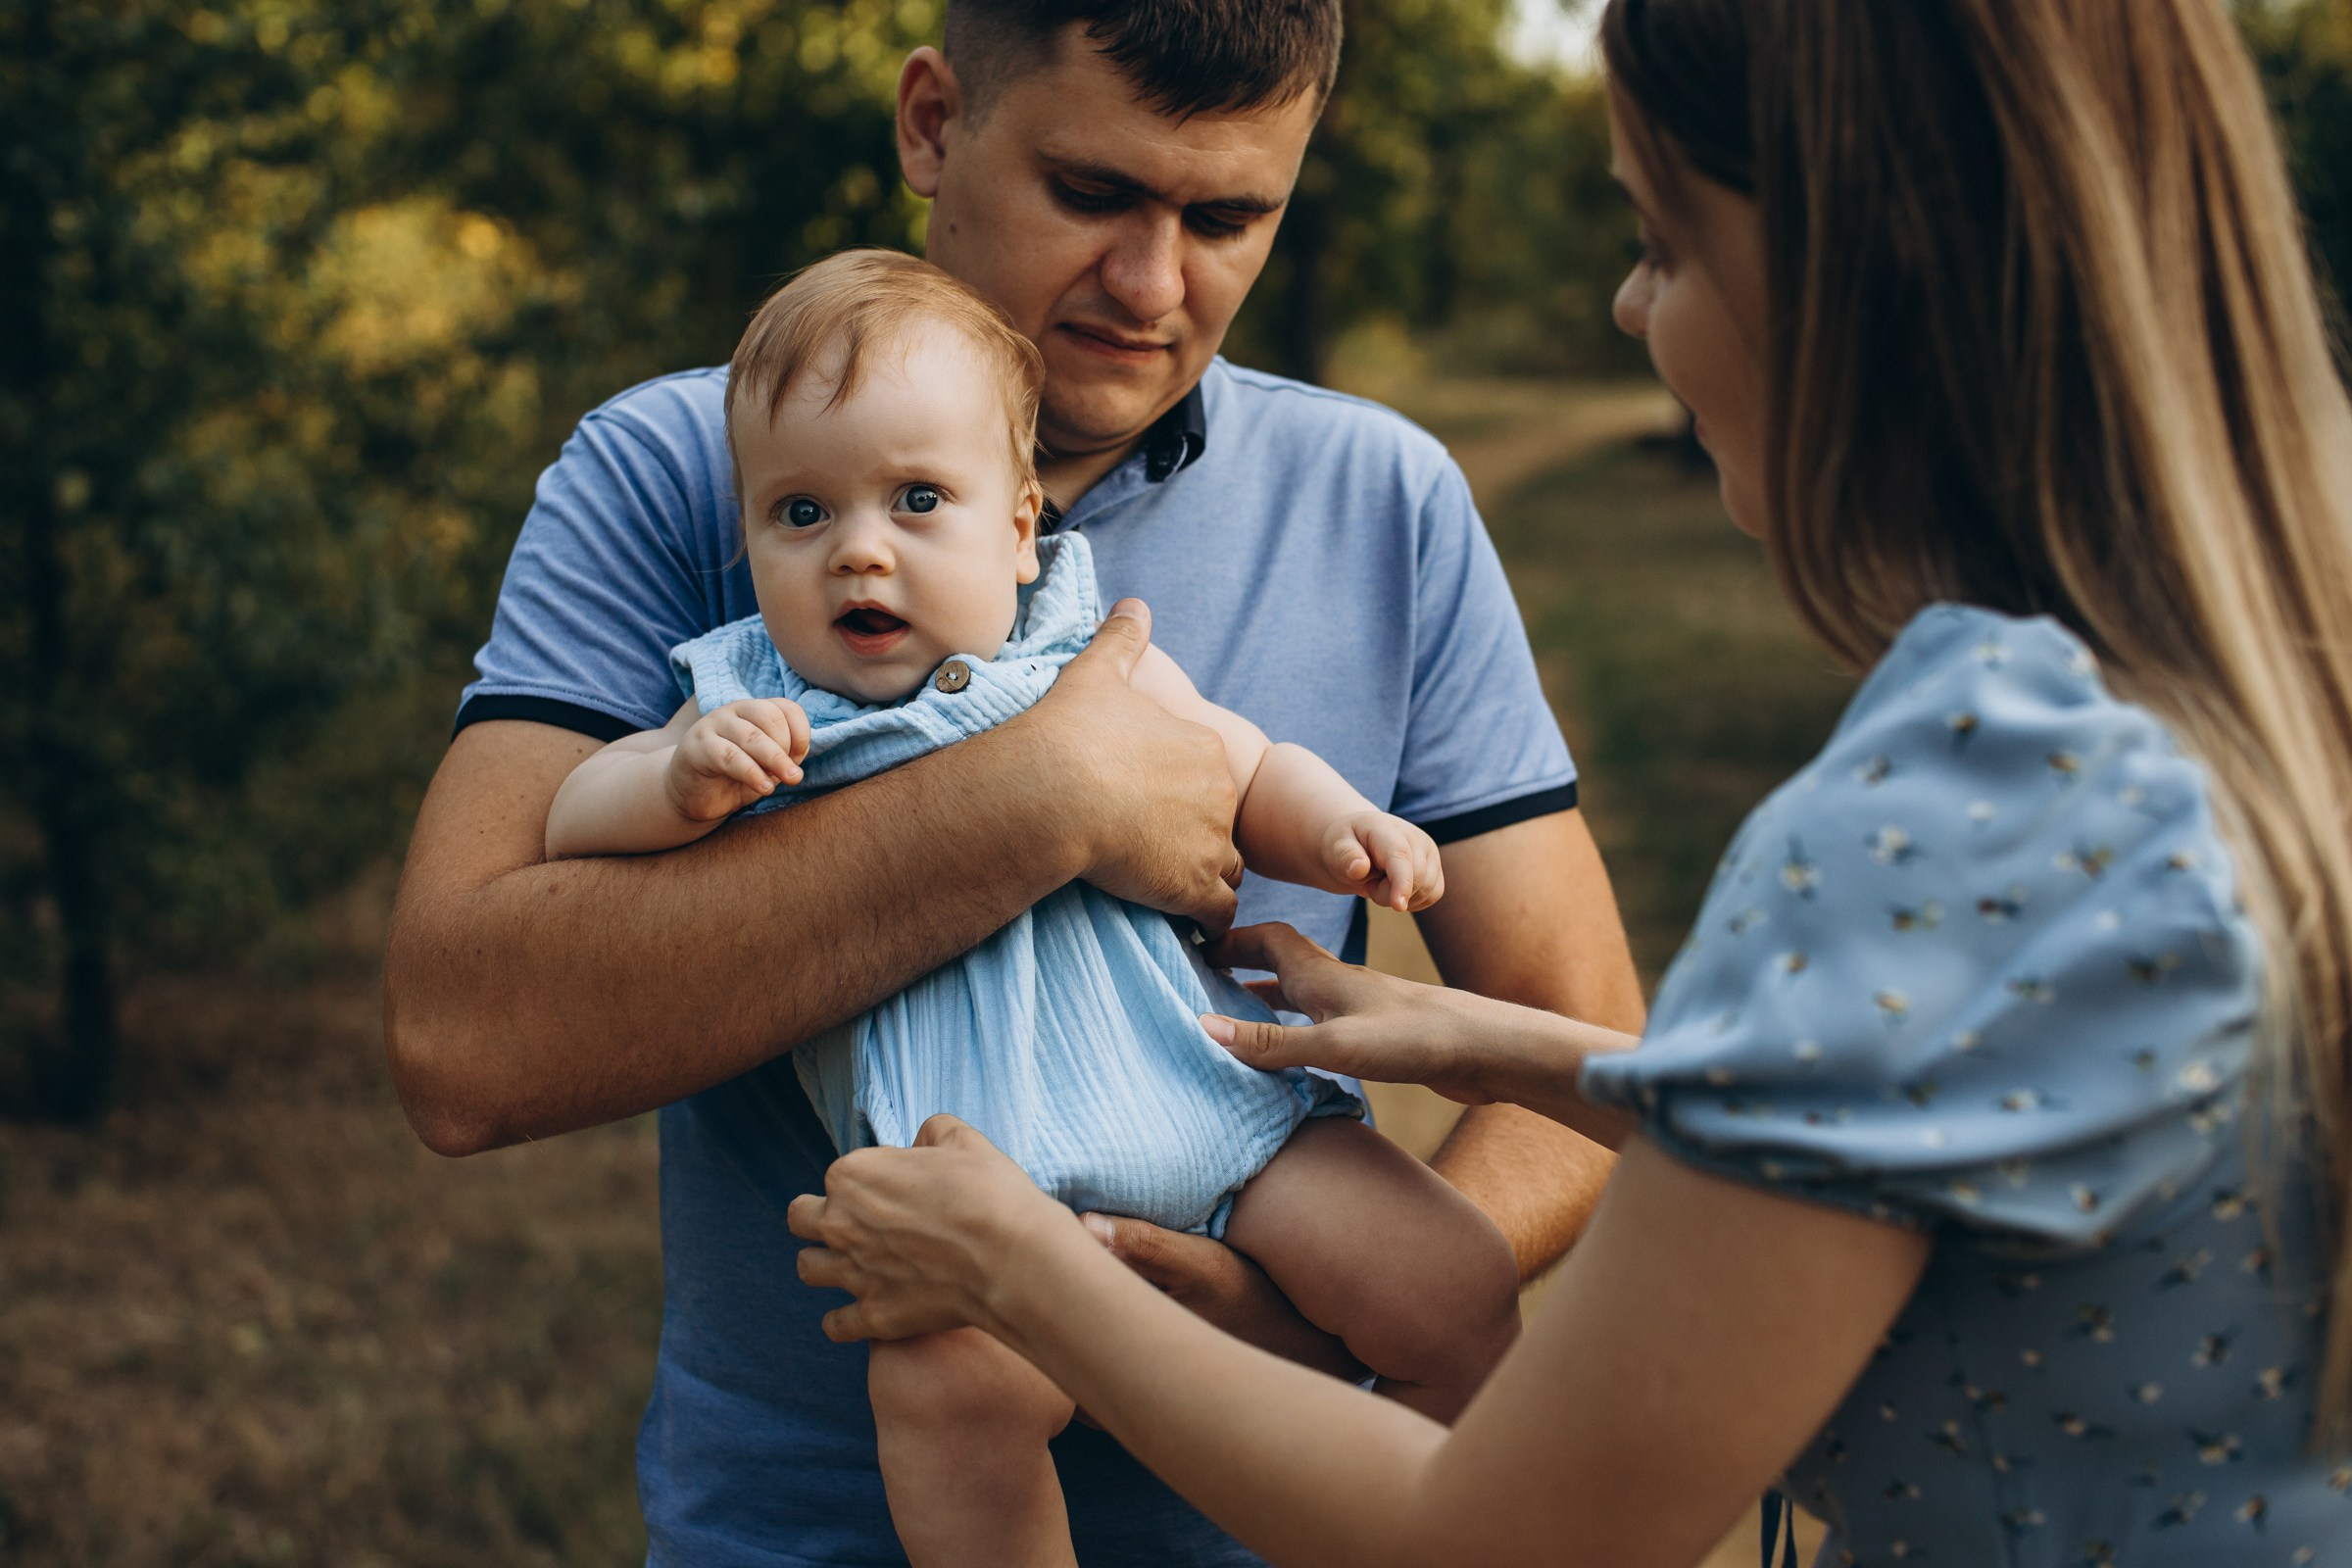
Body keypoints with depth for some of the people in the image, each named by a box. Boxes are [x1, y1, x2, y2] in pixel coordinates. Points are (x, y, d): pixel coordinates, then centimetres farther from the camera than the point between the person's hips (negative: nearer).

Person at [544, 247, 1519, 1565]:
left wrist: (1337, 829, 1)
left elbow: (1252, 771, 22)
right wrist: (685, 777, -14)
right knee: (947, 1375, -32)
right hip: (986, 1157, -2)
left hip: (1213, 1093, 3)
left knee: (1463, 1292, -10)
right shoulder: (753, 709, 10)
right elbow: (573, 822, 7)